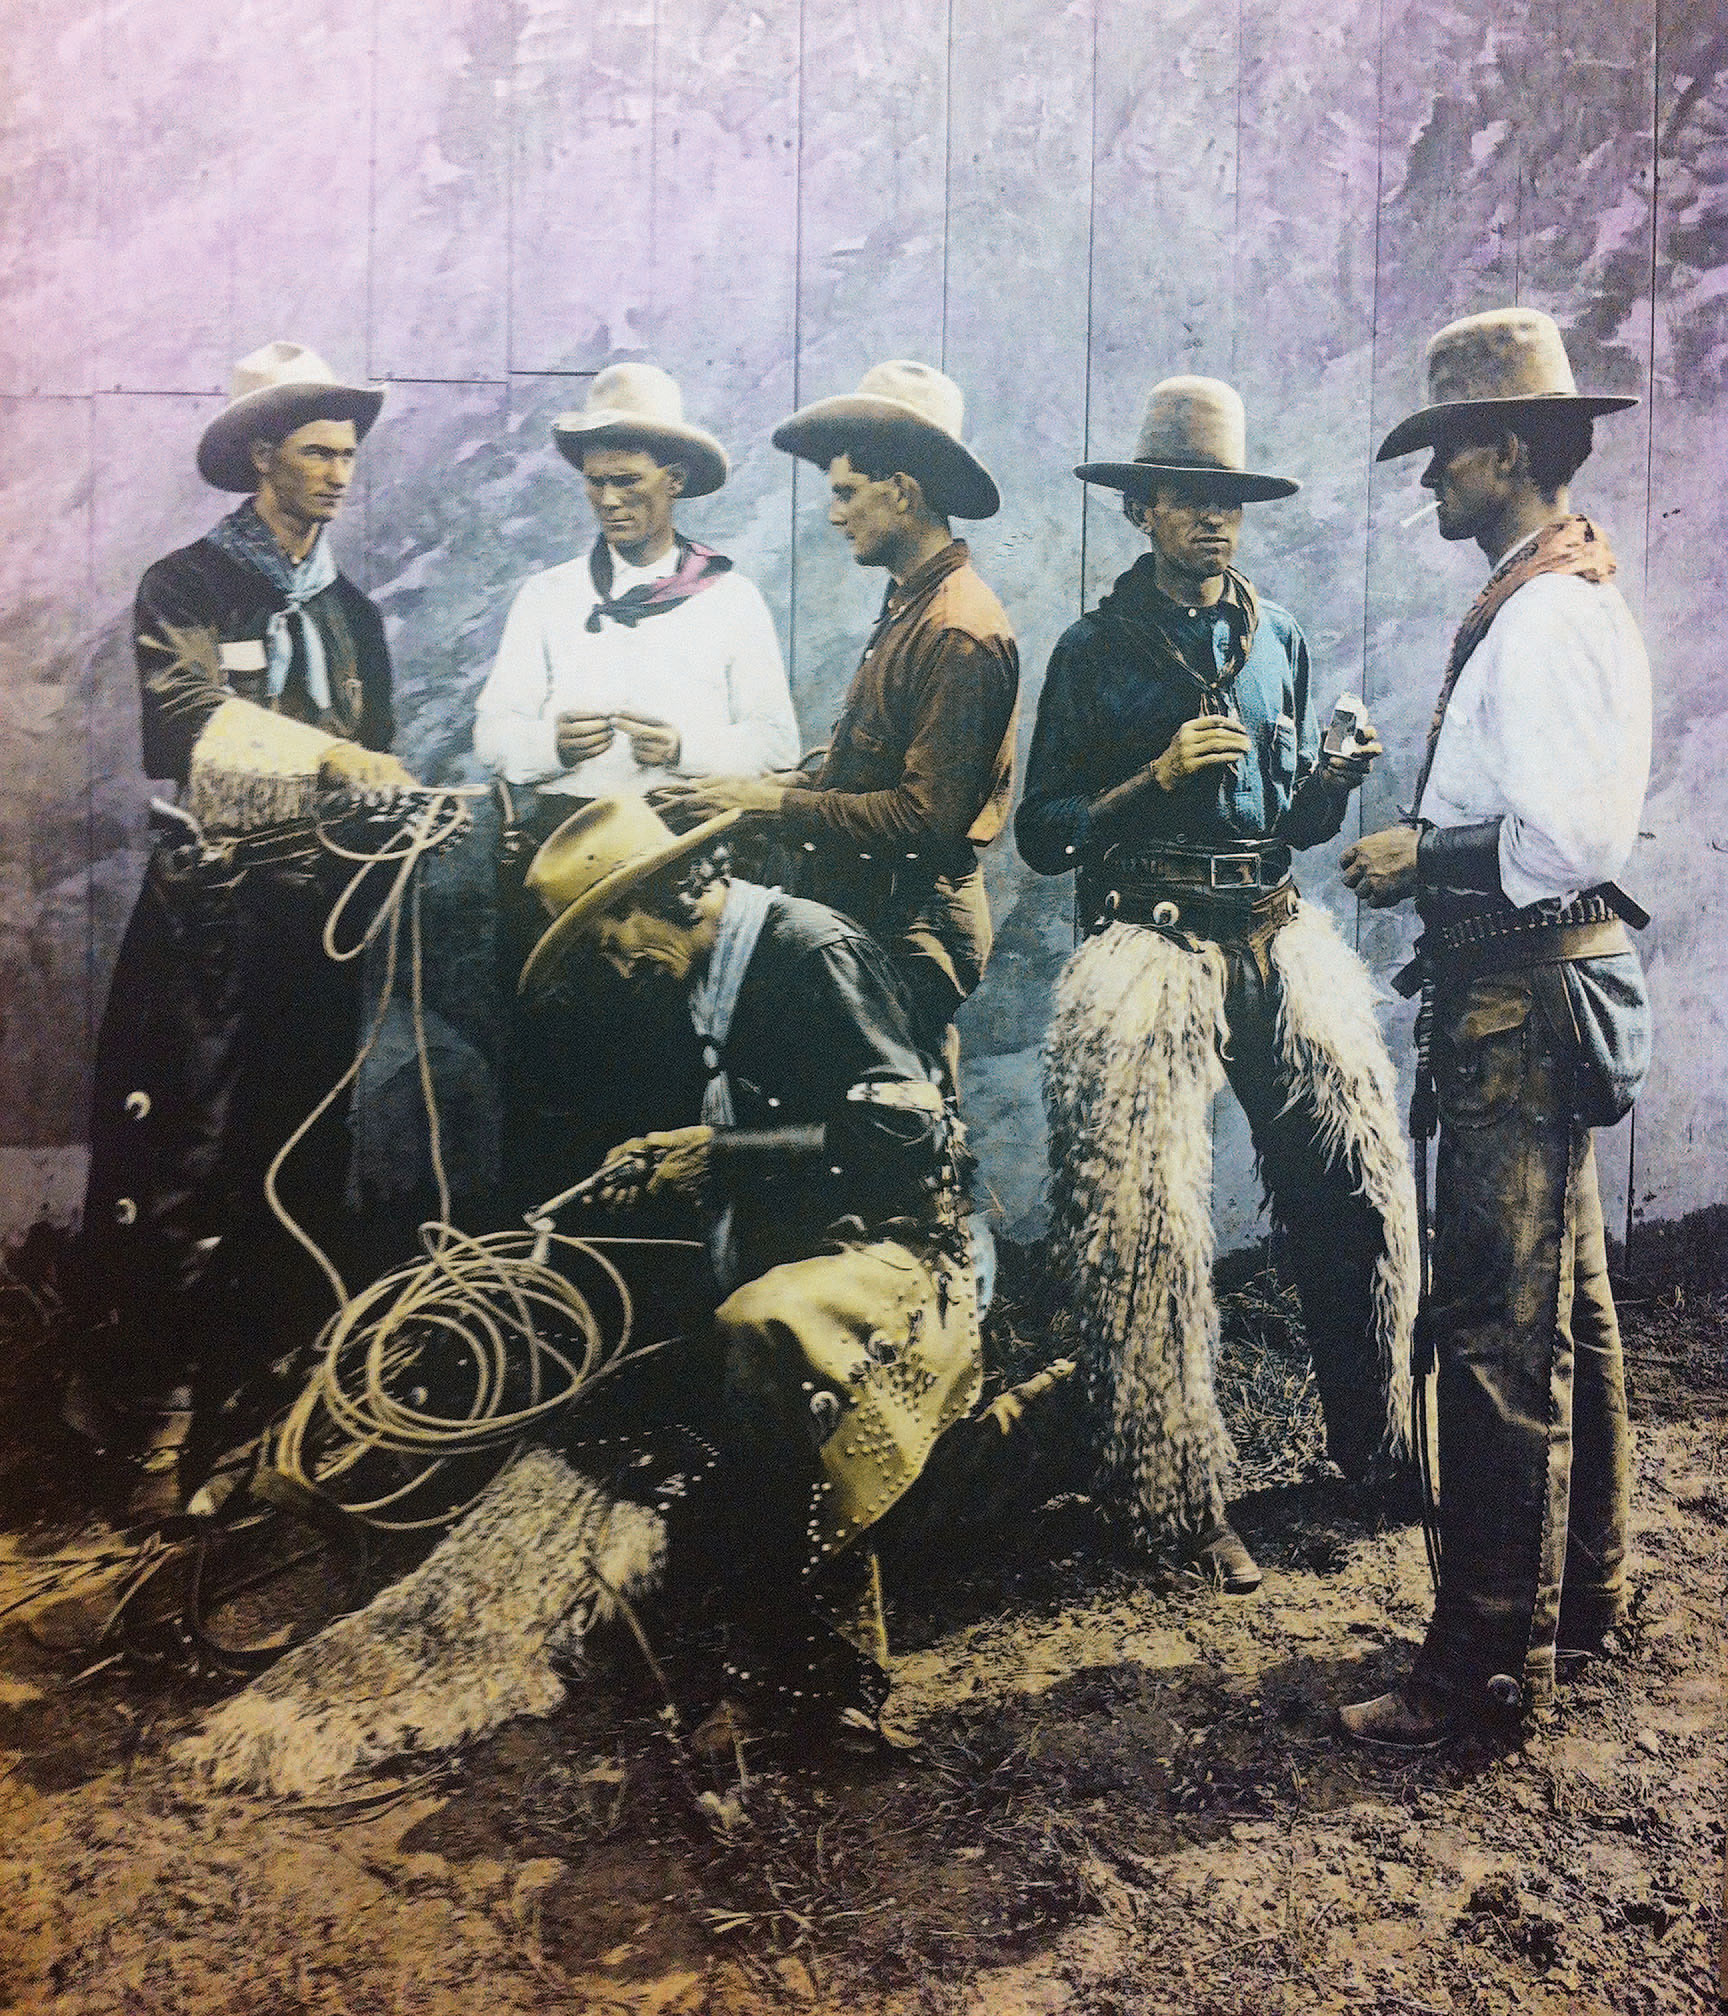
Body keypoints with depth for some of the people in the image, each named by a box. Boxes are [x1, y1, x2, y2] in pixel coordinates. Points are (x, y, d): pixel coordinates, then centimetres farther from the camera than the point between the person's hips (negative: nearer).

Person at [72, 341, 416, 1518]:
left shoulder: (351, 611, 17)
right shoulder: (188, 589, 1)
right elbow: (183, 731, -17)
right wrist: (325, 752, -24)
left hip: (319, 912, 5)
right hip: (212, 912, -5)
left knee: (304, 1160, 7)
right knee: (184, 1163, -6)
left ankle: (274, 1393, 18)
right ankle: (156, 1415, 4)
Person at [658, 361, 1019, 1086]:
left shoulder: (958, 631, -17)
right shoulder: (909, 607, 14)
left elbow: (926, 816, -22)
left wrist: (774, 803, -16)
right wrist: (762, 790, 4)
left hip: (910, 930, -9)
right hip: (866, 914, 9)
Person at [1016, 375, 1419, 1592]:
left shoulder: (1278, 639, 18)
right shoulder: (1095, 650, 7)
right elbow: (1043, 834, 2)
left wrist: (1335, 781, 0)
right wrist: (1159, 774, -9)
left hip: (1272, 929, 4)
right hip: (1151, 934, -3)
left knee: (1362, 1167, -10)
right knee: (1144, 1215, -12)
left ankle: (1382, 1450, 10)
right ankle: (1183, 1501, 1)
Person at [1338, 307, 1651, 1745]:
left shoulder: (1547, 616, -16)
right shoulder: (1545, 603, 17)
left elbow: (1574, 835, -25)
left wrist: (1428, 856, -13)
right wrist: (1427, 843, 8)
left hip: (1526, 998, -11)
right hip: (1531, 992, 11)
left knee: (1498, 1330, -6)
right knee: (1566, 1306, 18)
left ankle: (1490, 1661, 4)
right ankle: (1583, 1594, 33)